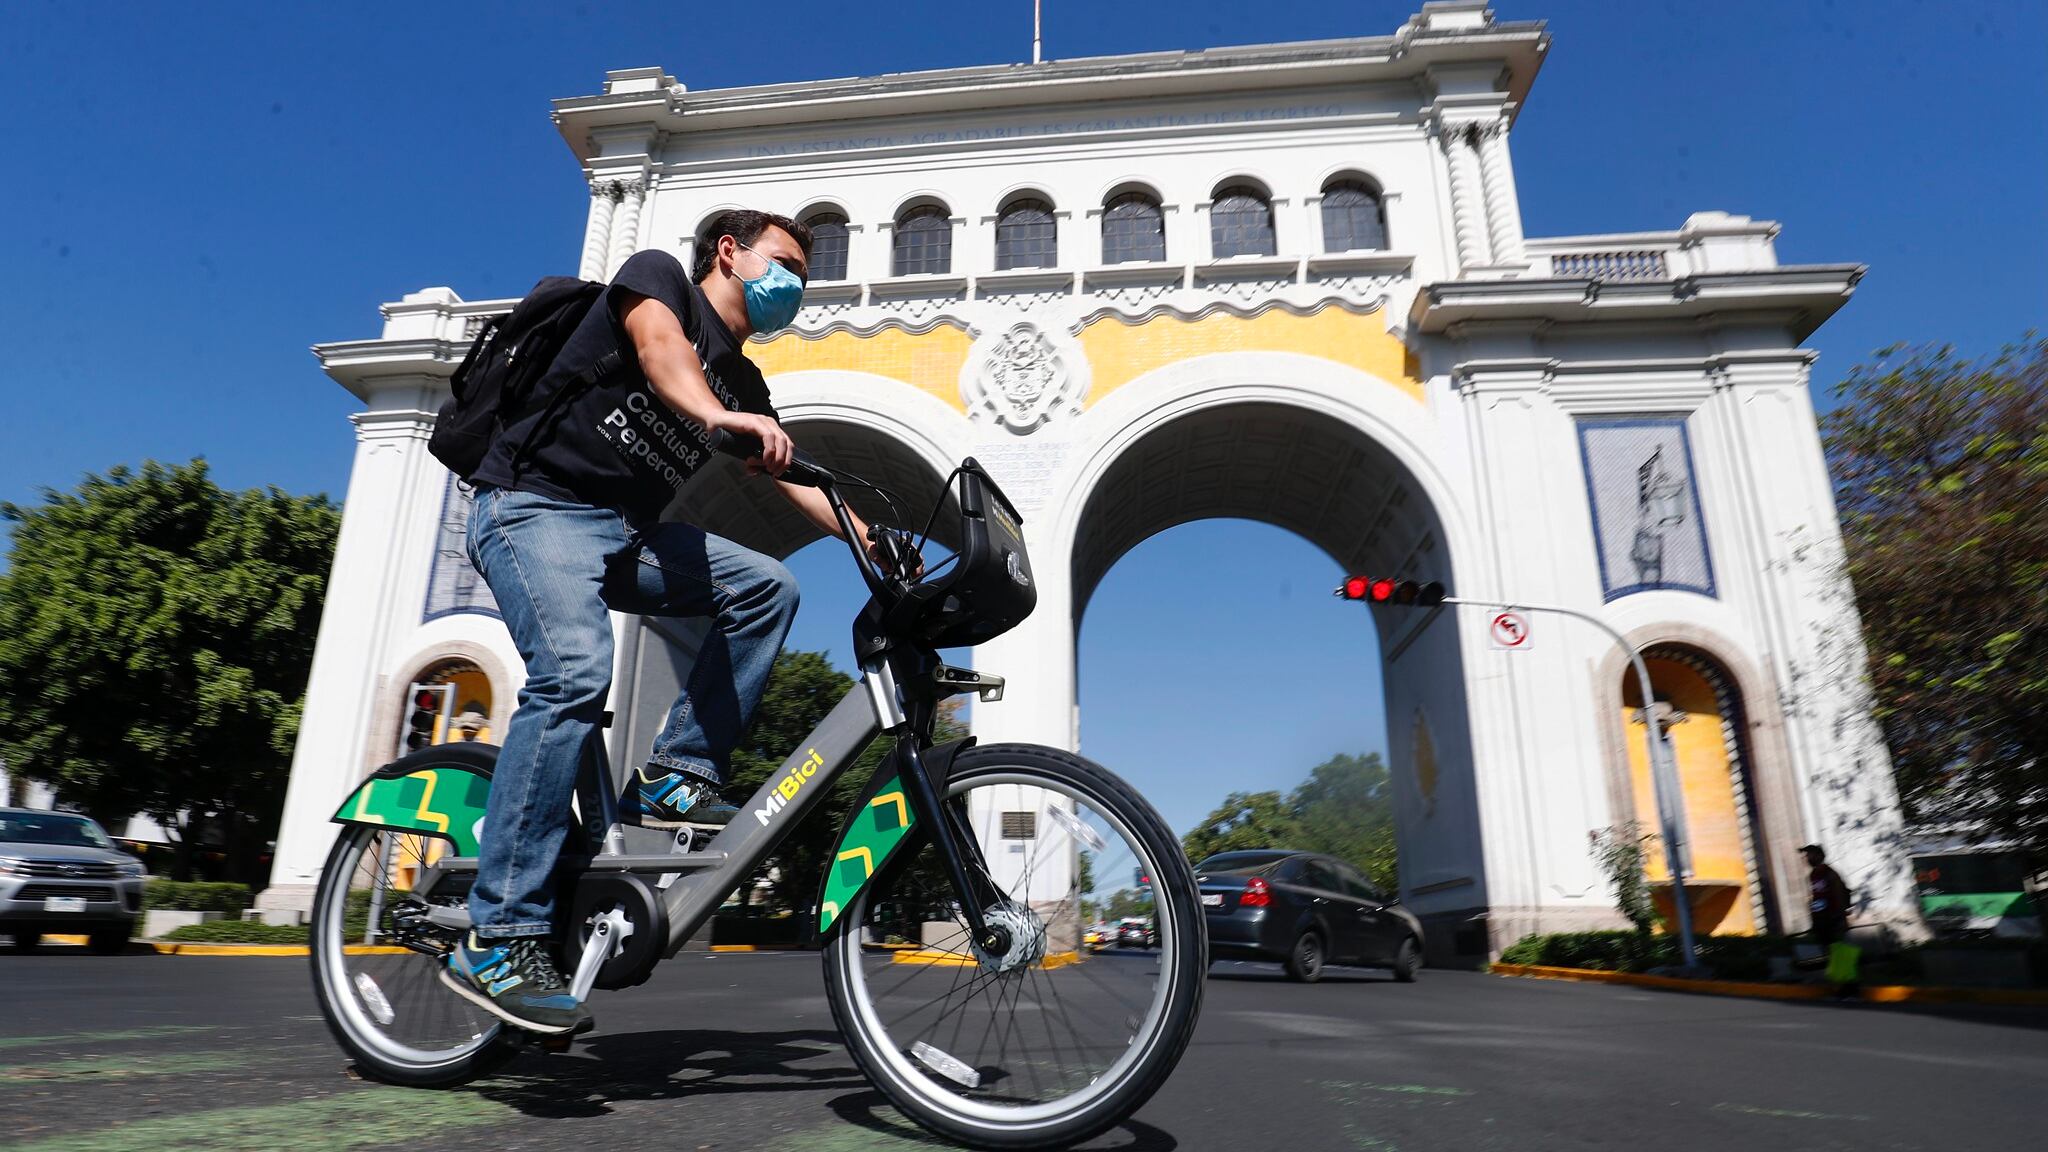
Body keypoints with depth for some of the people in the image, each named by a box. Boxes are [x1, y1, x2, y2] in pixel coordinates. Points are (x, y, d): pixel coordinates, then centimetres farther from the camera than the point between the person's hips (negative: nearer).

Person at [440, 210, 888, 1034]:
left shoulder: (744, 386, 19)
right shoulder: (658, 275, 2)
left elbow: (793, 484, 12)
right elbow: (659, 345, -21)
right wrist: (714, 415, -41)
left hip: (627, 532, 7)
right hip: (537, 506, -7)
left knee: (765, 587, -12)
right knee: (575, 676, -28)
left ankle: (678, 776, -8)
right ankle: (497, 940, -25)